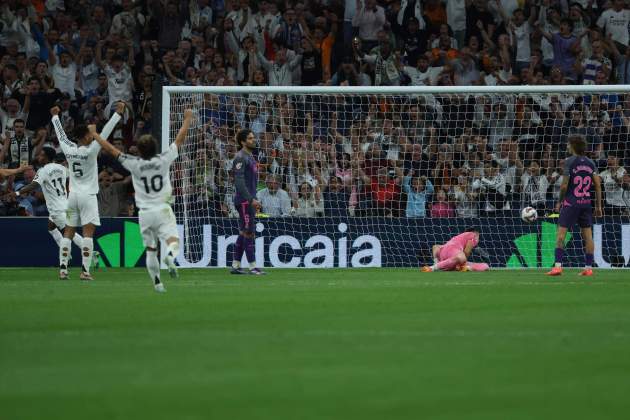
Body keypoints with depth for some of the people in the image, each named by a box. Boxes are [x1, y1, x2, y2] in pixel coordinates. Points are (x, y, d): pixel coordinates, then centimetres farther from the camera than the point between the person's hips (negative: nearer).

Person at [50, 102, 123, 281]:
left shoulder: (69, 150, 0)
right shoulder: (91, 151, -13)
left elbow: (60, 134, 16)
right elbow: (105, 133, -14)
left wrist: (55, 116, 31)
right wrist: (118, 113, -12)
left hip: (73, 195, 5)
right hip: (88, 196, -5)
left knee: (68, 232, 8)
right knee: (88, 232, -8)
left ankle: (63, 268, 5)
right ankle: (85, 270, -15)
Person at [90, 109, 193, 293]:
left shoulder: (134, 164, -5)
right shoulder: (163, 160, -5)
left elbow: (111, 149, 2)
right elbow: (180, 139, 5)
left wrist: (94, 133, 12)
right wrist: (187, 118, 17)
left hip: (145, 213, 2)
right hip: (163, 210, -2)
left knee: (150, 249, 13)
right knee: (173, 240, -13)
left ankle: (157, 282, 14)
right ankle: (170, 256, -47)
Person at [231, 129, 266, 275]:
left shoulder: (250, 157, 17)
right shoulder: (240, 157, -13)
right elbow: (239, 181, -20)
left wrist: (254, 200, 21)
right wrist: (251, 199, -23)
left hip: (249, 201, 10)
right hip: (244, 200, -10)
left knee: (244, 233, 11)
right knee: (248, 232, -8)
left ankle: (236, 266, 15)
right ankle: (252, 267, -7)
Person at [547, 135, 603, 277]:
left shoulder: (569, 162, -9)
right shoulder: (590, 163, 6)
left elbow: (564, 185, -11)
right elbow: (598, 185, 5)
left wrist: (559, 202, 3)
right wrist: (598, 206, 10)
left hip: (571, 203, -5)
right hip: (587, 202, 5)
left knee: (561, 232, -3)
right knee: (587, 235, 7)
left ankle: (558, 266, -12)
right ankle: (588, 268, 8)